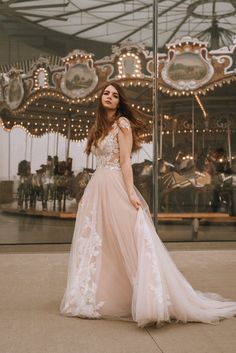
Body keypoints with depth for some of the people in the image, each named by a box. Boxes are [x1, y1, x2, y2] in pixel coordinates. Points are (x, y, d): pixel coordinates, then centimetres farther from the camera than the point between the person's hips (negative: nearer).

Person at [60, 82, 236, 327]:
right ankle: (100, 296, 19)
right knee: (99, 241, 10)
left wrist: (130, 192, -21)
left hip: (115, 187, -8)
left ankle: (149, 301, -8)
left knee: (126, 240, -11)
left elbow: (125, 160, -12)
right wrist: (88, 193, 16)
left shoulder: (122, 123, -4)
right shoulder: (99, 127, 18)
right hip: (97, 187, 8)